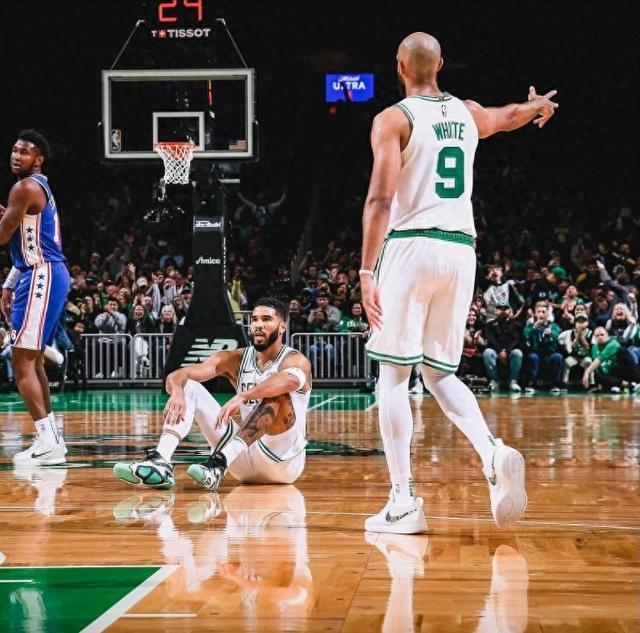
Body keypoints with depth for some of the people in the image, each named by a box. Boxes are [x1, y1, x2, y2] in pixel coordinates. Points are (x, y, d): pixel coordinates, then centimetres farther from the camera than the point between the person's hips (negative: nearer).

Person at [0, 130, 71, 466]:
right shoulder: (40, 187, 20)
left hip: (41, 278, -10)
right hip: (45, 275, 10)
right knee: (33, 361, 15)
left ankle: (47, 442, -16)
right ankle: (51, 439, 19)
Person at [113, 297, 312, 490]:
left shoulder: (295, 360, -8)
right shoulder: (236, 359, 7)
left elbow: (291, 380, -36)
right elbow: (177, 375, -6)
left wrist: (242, 397, -49)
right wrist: (177, 391, -31)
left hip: (283, 462, -5)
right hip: (244, 463, 5)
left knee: (276, 393, -31)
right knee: (188, 387, -5)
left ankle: (219, 464, -44)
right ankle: (160, 463, -29)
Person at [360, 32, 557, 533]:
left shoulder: (394, 119, -3)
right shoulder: (467, 114, 14)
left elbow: (381, 199, -14)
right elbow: (510, 116, 37)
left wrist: (367, 271, -16)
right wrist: (539, 106, 60)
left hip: (412, 247, -5)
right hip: (461, 250, 5)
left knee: (394, 376, 2)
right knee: (441, 374, 15)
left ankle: (403, 503, -1)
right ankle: (494, 454, -12)